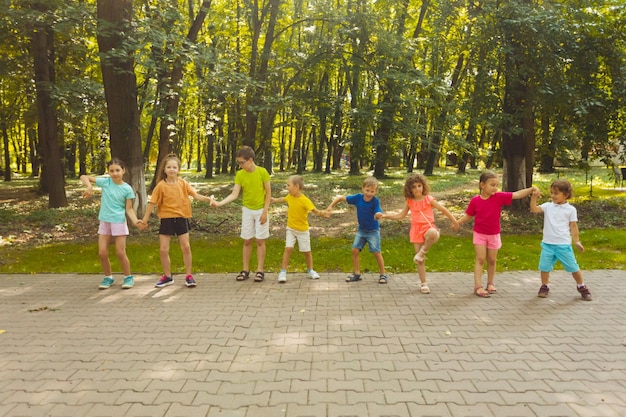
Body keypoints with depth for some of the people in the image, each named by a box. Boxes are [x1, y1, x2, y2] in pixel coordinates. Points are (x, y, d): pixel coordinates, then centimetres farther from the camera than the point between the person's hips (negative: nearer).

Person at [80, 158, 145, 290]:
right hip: (104, 222, 3)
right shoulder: (105, 182, -2)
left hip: (119, 222, -3)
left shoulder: (127, 189, -6)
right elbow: (84, 177, 0)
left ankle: (128, 277, 16)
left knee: (120, 253, -1)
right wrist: (89, 187, -20)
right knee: (102, 253, 3)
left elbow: (129, 209, -5)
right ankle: (108, 277, 22)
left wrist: (136, 221, -21)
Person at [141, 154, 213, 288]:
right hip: (166, 219, -1)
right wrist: (145, 219, -1)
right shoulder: (161, 185, -6)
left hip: (181, 218, 1)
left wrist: (207, 199, -26)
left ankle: (188, 276, 13)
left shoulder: (183, 183, -1)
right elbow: (152, 203, -3)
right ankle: (167, 276, 20)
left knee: (186, 247, 0)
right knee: (163, 250, 1)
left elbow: (195, 194, -9)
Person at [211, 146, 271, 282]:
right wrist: (220, 203, -23)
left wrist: (265, 211, -11)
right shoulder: (239, 175, -4)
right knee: (247, 241, 7)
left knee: (260, 241, 1)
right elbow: (234, 194, -8)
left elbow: (268, 192, -7)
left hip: (260, 210, -3)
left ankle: (260, 270, 7)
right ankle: (245, 270, 14)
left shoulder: (262, 172, -12)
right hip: (247, 211, 3)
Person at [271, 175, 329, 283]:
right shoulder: (289, 197, -6)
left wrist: (322, 213, -52)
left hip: (303, 230, -3)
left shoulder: (305, 200, -24)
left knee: (307, 251, 9)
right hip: (291, 229, 3)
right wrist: (275, 200, 32)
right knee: (288, 248, -11)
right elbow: (284, 199, 18)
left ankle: (310, 270, 30)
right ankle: (283, 272, -3)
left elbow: (315, 210, -32)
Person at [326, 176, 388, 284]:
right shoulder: (358, 198, -13)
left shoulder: (375, 201, -22)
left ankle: (383, 274, 10)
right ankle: (356, 273, 16)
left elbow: (377, 215, -32)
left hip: (373, 231, -4)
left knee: (376, 252, -6)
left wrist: (379, 215, -56)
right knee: (355, 250, 2)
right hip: (361, 230, 4)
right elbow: (341, 198, -5)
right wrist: (331, 206, -14)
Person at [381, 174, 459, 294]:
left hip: (428, 227, -2)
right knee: (420, 260, 0)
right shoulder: (410, 202, 6)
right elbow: (401, 216, 15)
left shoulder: (429, 199, -1)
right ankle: (423, 283, 10)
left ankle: (423, 252, -16)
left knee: (433, 233, -41)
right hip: (416, 230, 2)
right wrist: (385, 216, 6)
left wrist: (454, 221, 2)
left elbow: (443, 209, 4)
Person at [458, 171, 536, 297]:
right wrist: (457, 223, -8)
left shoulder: (499, 197, -10)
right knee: (480, 259, -3)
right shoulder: (475, 201, -11)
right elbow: (468, 216, 0)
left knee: (492, 260, 13)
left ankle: (490, 283, 30)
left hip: (494, 235, 2)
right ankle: (478, 286, -2)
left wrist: (531, 189, -28)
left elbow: (516, 195, -16)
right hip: (479, 234, -2)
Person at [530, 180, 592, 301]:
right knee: (544, 267, 6)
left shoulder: (570, 209, -2)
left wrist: (577, 241, -1)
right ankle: (545, 286, 24)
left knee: (573, 267, 7)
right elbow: (534, 209, -10)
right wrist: (534, 197, -22)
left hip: (564, 245, -2)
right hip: (547, 244, 2)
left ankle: (582, 287, 26)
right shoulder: (548, 206, 3)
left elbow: (573, 226, 1)